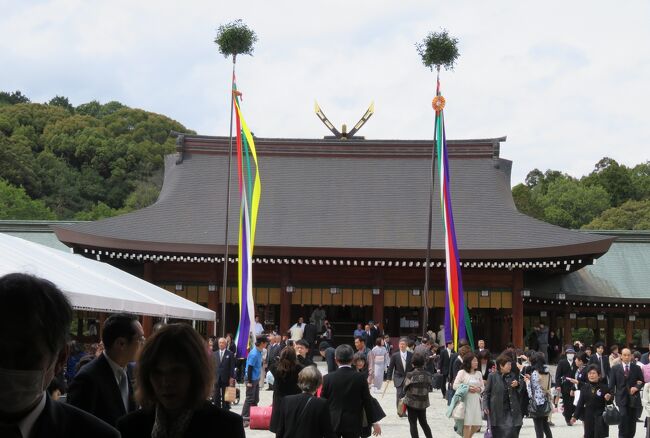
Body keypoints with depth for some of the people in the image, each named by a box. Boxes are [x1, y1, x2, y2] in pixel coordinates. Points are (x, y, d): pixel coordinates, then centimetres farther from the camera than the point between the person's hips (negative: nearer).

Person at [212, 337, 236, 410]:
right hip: (216, 379, 3)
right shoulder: (214, 354, 11)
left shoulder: (230, 354, 1)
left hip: (226, 379, -3)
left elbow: (232, 367, -2)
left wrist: (231, 378, -9)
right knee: (216, 398, 3)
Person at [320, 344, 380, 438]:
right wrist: (373, 422, 8)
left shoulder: (328, 378, -6)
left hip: (332, 423, 0)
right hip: (353, 424, 0)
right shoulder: (360, 378, -6)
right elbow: (367, 402, -2)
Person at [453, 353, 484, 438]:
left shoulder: (478, 373, 12)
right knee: (466, 424, -3)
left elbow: (483, 387, 15)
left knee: (477, 424, 5)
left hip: (476, 401, 5)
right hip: (466, 401, -5)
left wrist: (479, 389, -8)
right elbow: (455, 386, -6)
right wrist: (467, 388, -16)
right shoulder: (462, 372, -2)